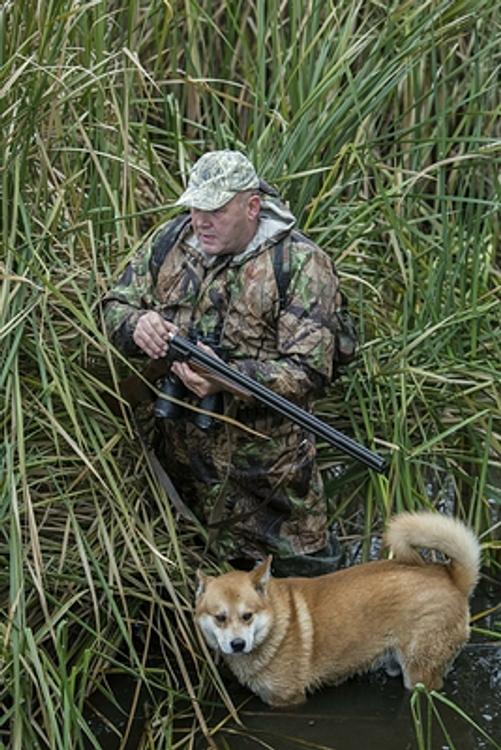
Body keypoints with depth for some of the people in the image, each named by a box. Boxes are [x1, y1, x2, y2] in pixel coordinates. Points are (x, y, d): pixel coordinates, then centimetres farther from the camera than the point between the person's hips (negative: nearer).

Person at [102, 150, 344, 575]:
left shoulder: (301, 265, -13)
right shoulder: (173, 241, 3)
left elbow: (308, 373, -18)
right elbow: (115, 305, 10)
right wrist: (136, 324, -15)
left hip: (267, 466, -4)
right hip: (182, 452, 5)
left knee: (303, 576, 6)